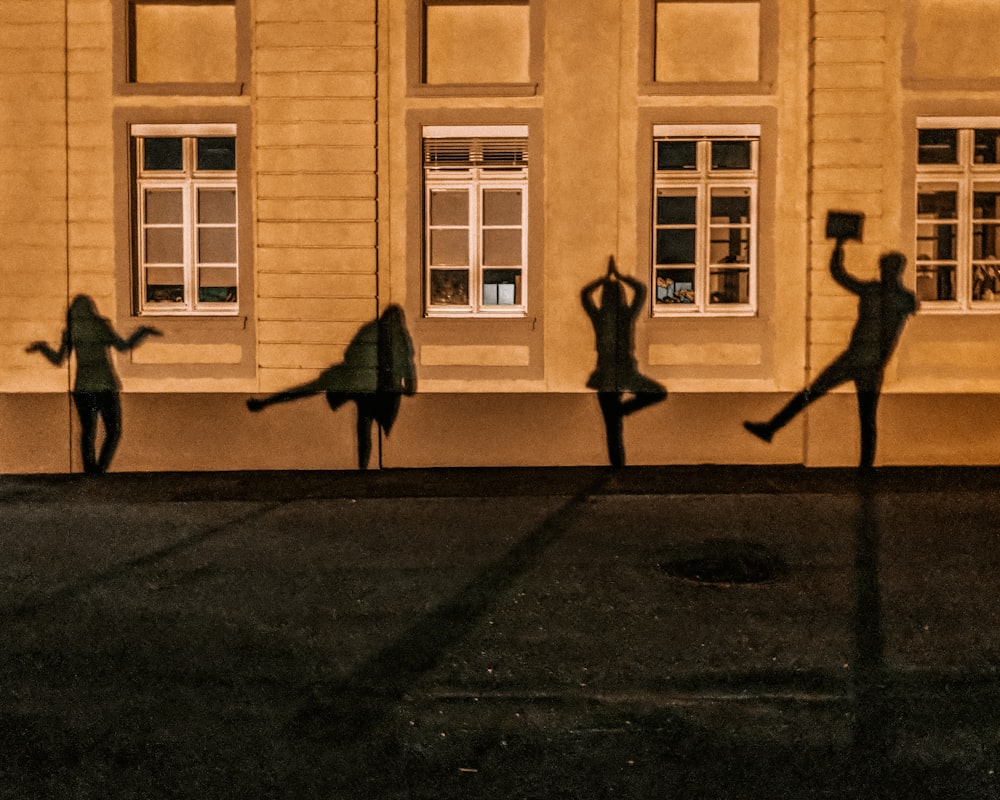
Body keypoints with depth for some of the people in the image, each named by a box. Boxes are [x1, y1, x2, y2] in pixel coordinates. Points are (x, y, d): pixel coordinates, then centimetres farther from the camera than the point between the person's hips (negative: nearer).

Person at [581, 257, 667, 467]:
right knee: (659, 393, 22)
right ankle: (623, 408, 1)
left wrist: (606, 277, 26)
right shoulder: (628, 315, -8)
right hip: (627, 374, -2)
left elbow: (585, 293, 17)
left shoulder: (598, 316, -3)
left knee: (613, 429, 7)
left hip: (605, 377, 3)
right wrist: (619, 276, 19)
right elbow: (641, 290, 10)